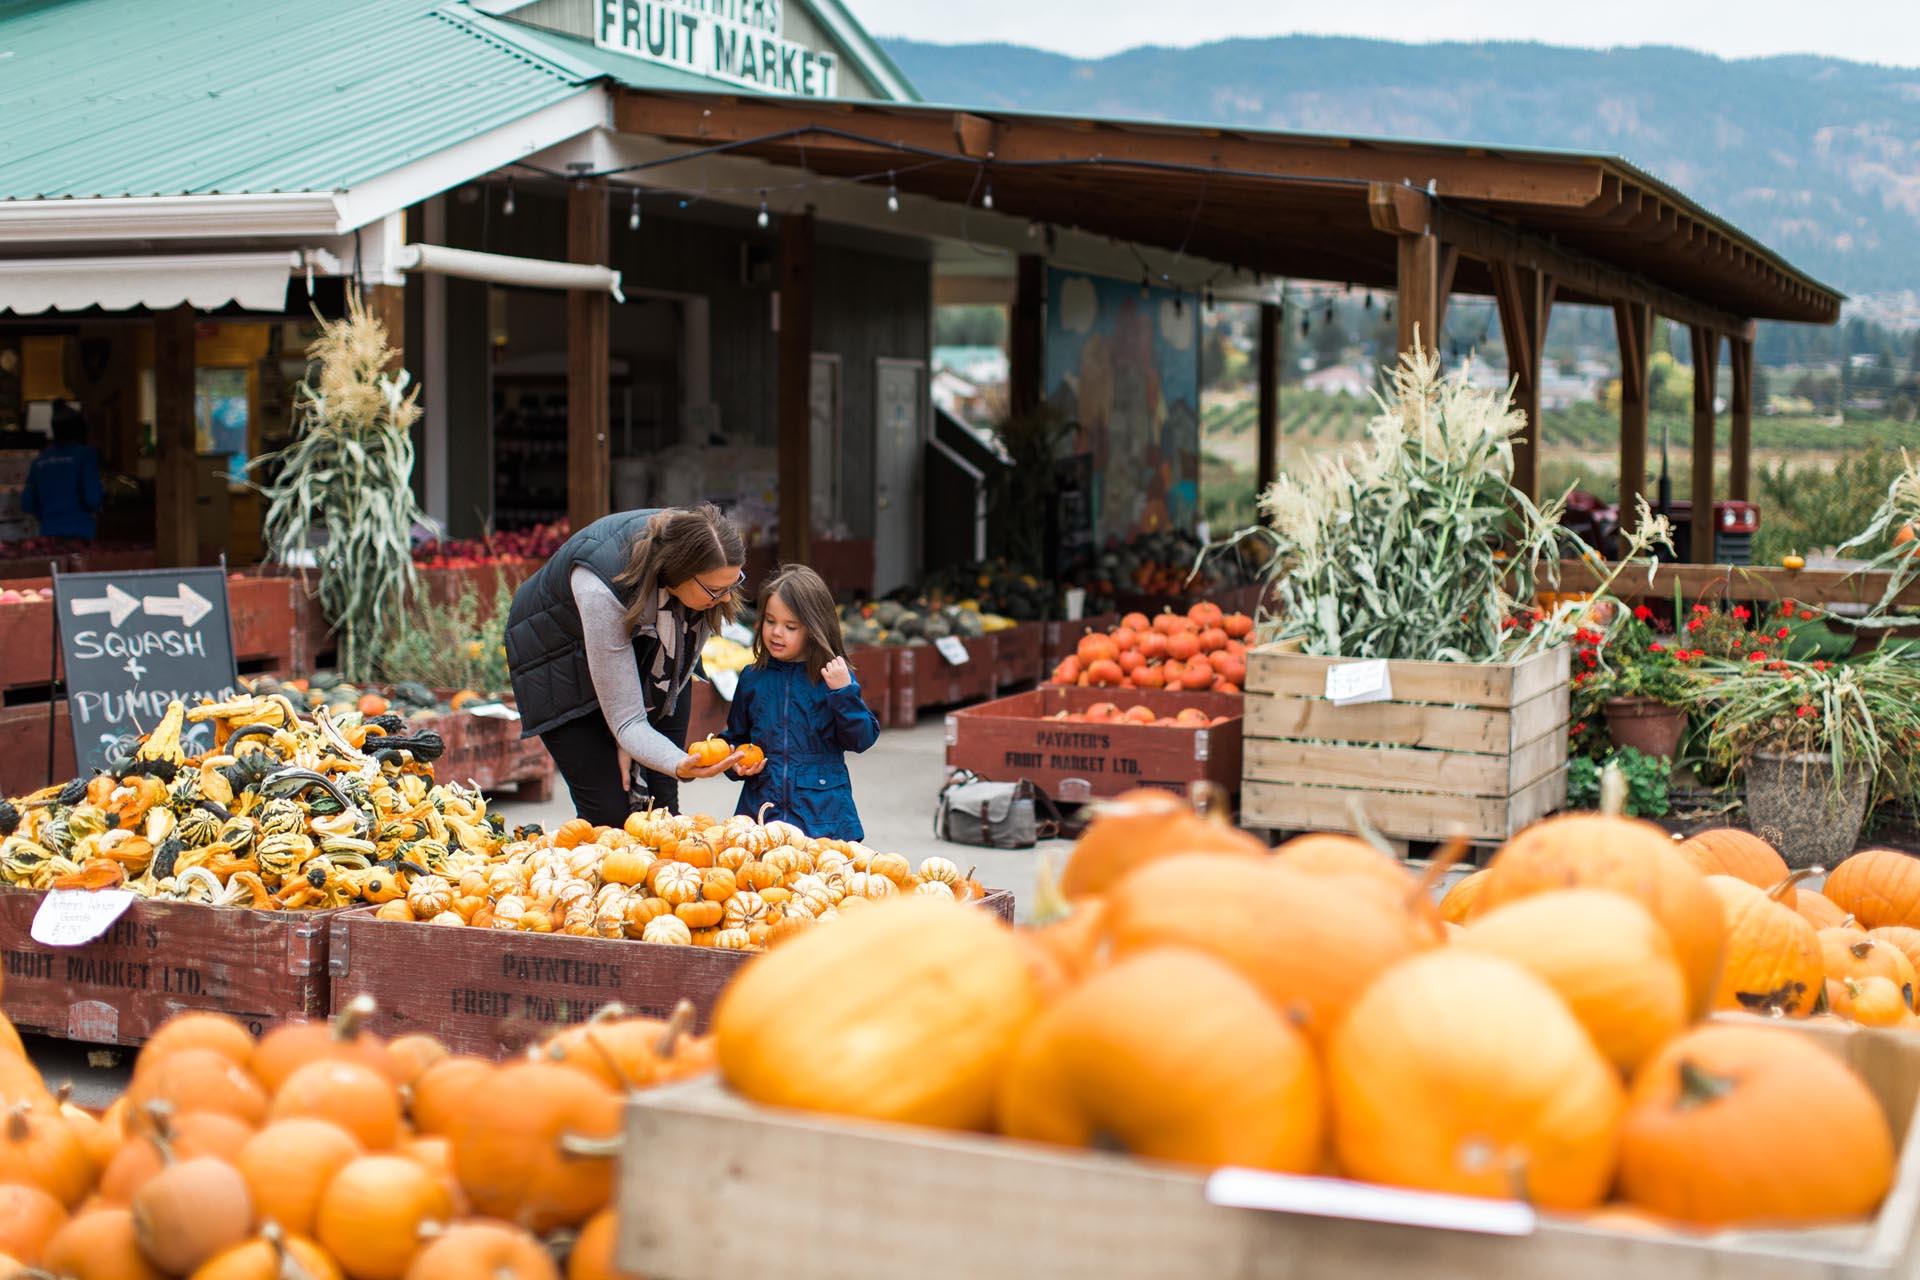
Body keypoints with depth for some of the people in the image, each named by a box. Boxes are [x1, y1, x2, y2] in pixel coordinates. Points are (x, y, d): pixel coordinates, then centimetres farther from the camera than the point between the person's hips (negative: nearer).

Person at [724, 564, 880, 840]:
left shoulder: (834, 676, -1)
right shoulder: (752, 678, 8)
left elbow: (862, 739, -6)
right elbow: (736, 738, 21)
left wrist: (844, 692, -16)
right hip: (761, 807, 2)